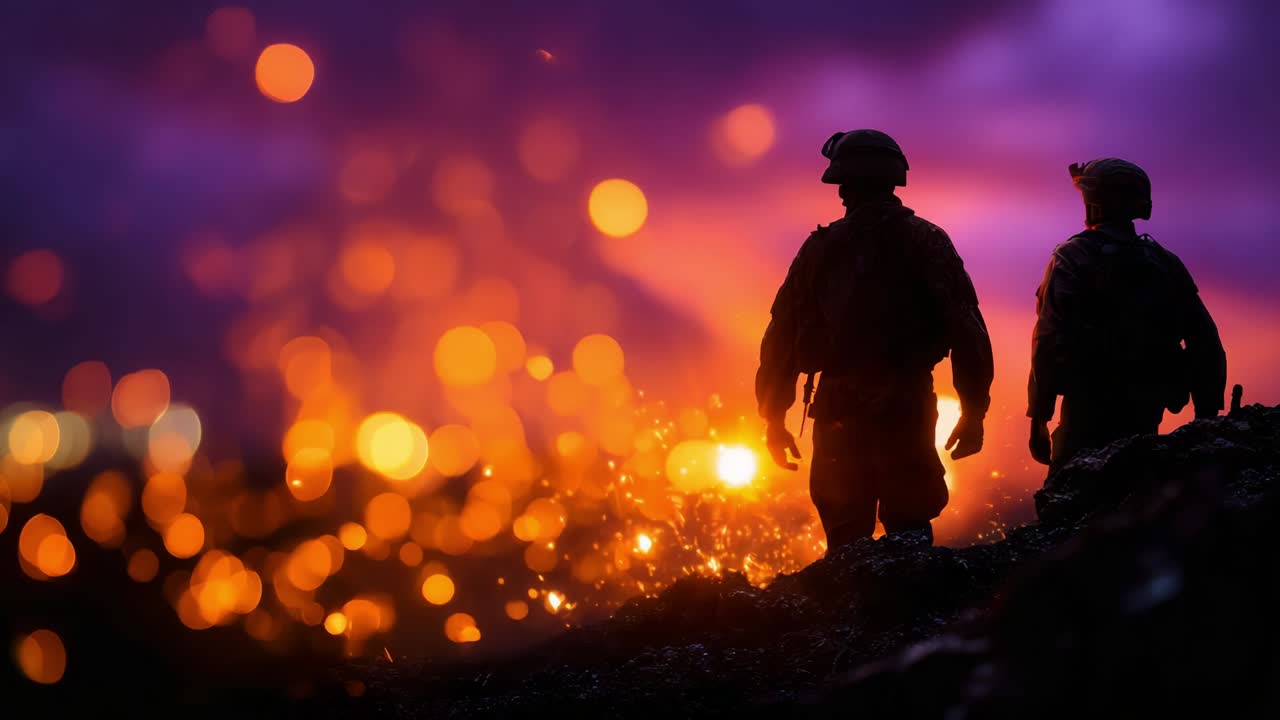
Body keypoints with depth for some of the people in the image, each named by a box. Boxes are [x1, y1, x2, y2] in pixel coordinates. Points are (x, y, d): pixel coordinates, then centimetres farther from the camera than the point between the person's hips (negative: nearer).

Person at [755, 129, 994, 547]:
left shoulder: (819, 249, 6)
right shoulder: (925, 241, 1)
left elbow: (782, 335, 7)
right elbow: (965, 327, -5)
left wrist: (774, 418, 15)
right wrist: (974, 411, 0)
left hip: (838, 409, 2)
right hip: (906, 407, -2)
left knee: (845, 536, 12)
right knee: (909, 530, 5)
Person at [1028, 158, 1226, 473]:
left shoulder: (1072, 258, -4)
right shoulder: (1166, 263, 11)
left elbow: (1049, 341, -13)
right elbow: (1206, 343, 7)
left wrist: (1038, 418, -11)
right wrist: (1206, 416, 11)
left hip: (1089, 409, -5)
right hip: (1146, 415, 5)